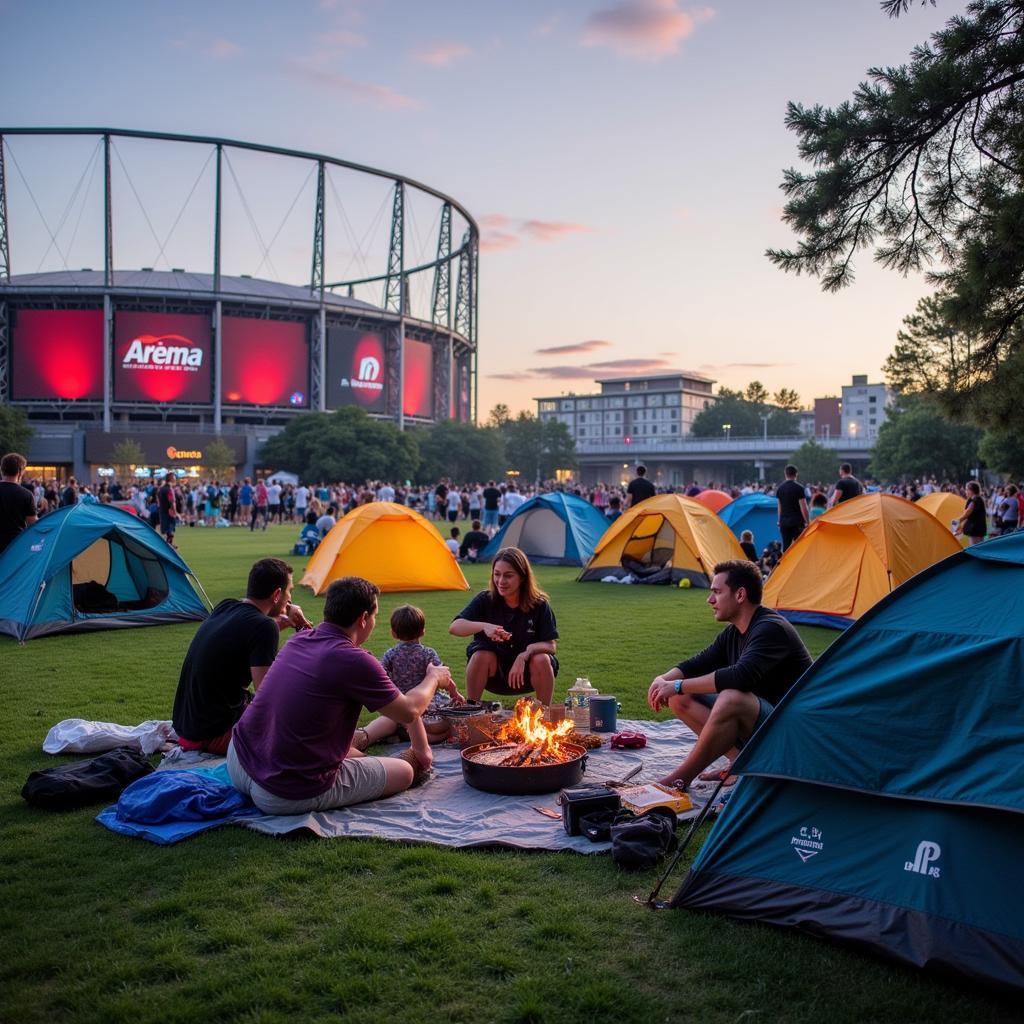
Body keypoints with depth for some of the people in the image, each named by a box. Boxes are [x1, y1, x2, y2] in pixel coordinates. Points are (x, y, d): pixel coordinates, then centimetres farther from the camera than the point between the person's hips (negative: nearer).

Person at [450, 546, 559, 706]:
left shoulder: (539, 604, -13)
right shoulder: (485, 600, -13)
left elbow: (550, 645, -15)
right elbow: (454, 627, -24)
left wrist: (525, 654, -34)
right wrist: (484, 626, -42)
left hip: (527, 674, 0)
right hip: (493, 671, 0)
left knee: (542, 660, -30)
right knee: (481, 656, -29)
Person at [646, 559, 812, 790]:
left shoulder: (771, 629, -21)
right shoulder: (733, 633, 8)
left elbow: (740, 676, -35)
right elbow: (696, 664, 13)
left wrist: (678, 685, -29)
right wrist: (663, 680, -10)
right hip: (757, 722, 10)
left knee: (732, 698, -38)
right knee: (680, 699, 0)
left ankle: (681, 778, -24)